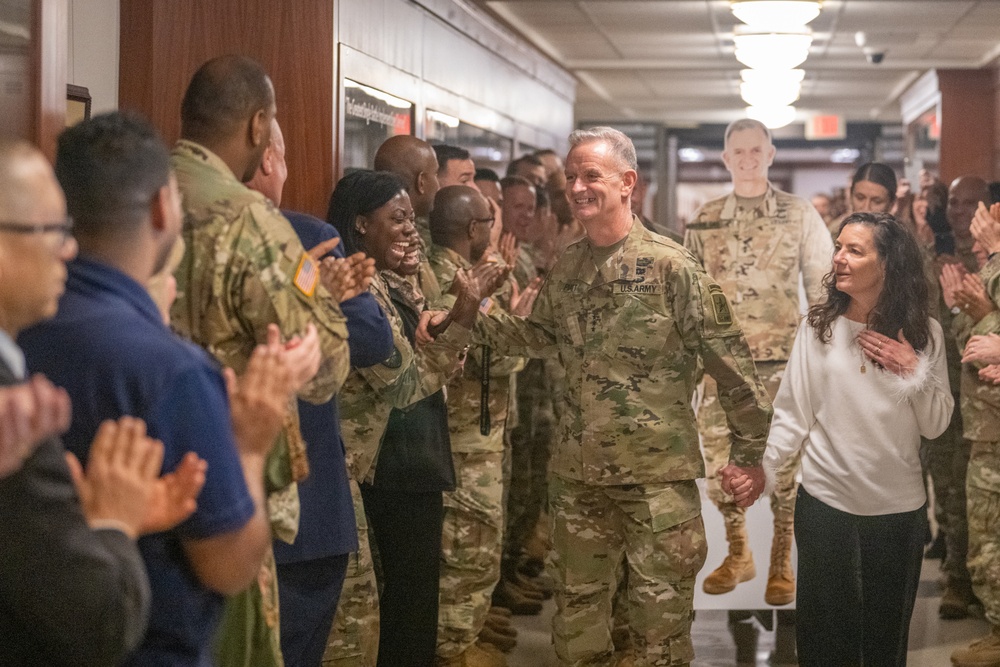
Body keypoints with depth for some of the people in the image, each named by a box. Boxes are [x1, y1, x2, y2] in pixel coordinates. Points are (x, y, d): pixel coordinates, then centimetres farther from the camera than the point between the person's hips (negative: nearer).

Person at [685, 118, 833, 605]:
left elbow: (822, 287, 3)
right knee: (719, 459, 5)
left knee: (783, 461, -1)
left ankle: (781, 564, 11)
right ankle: (737, 555, 22)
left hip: (783, 358, -2)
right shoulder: (704, 220, 8)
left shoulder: (800, 215, 1)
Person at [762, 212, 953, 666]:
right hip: (824, 501, -1)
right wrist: (758, 471, -15)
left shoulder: (924, 334, -2)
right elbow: (792, 416, -4)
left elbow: (935, 425, 0)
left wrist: (914, 371, -14)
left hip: (900, 508, 1)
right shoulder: (817, 327, -5)